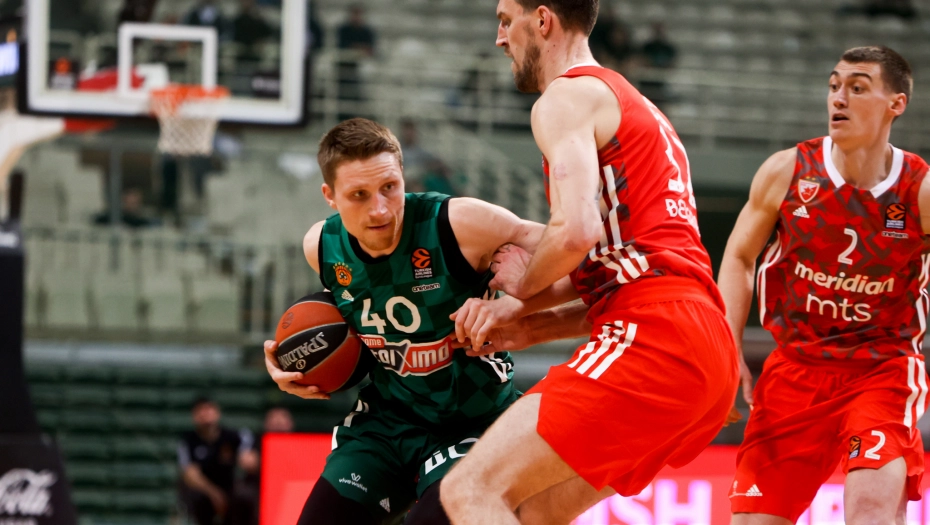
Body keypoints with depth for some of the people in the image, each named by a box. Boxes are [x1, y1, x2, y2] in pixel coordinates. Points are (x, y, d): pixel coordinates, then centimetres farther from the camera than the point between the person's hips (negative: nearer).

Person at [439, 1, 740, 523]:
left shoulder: (568, 96, 0)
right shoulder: (636, 108, 30)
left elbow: (577, 232, -16)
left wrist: (523, 282, 3)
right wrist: (520, 313, 17)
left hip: (653, 338, -10)